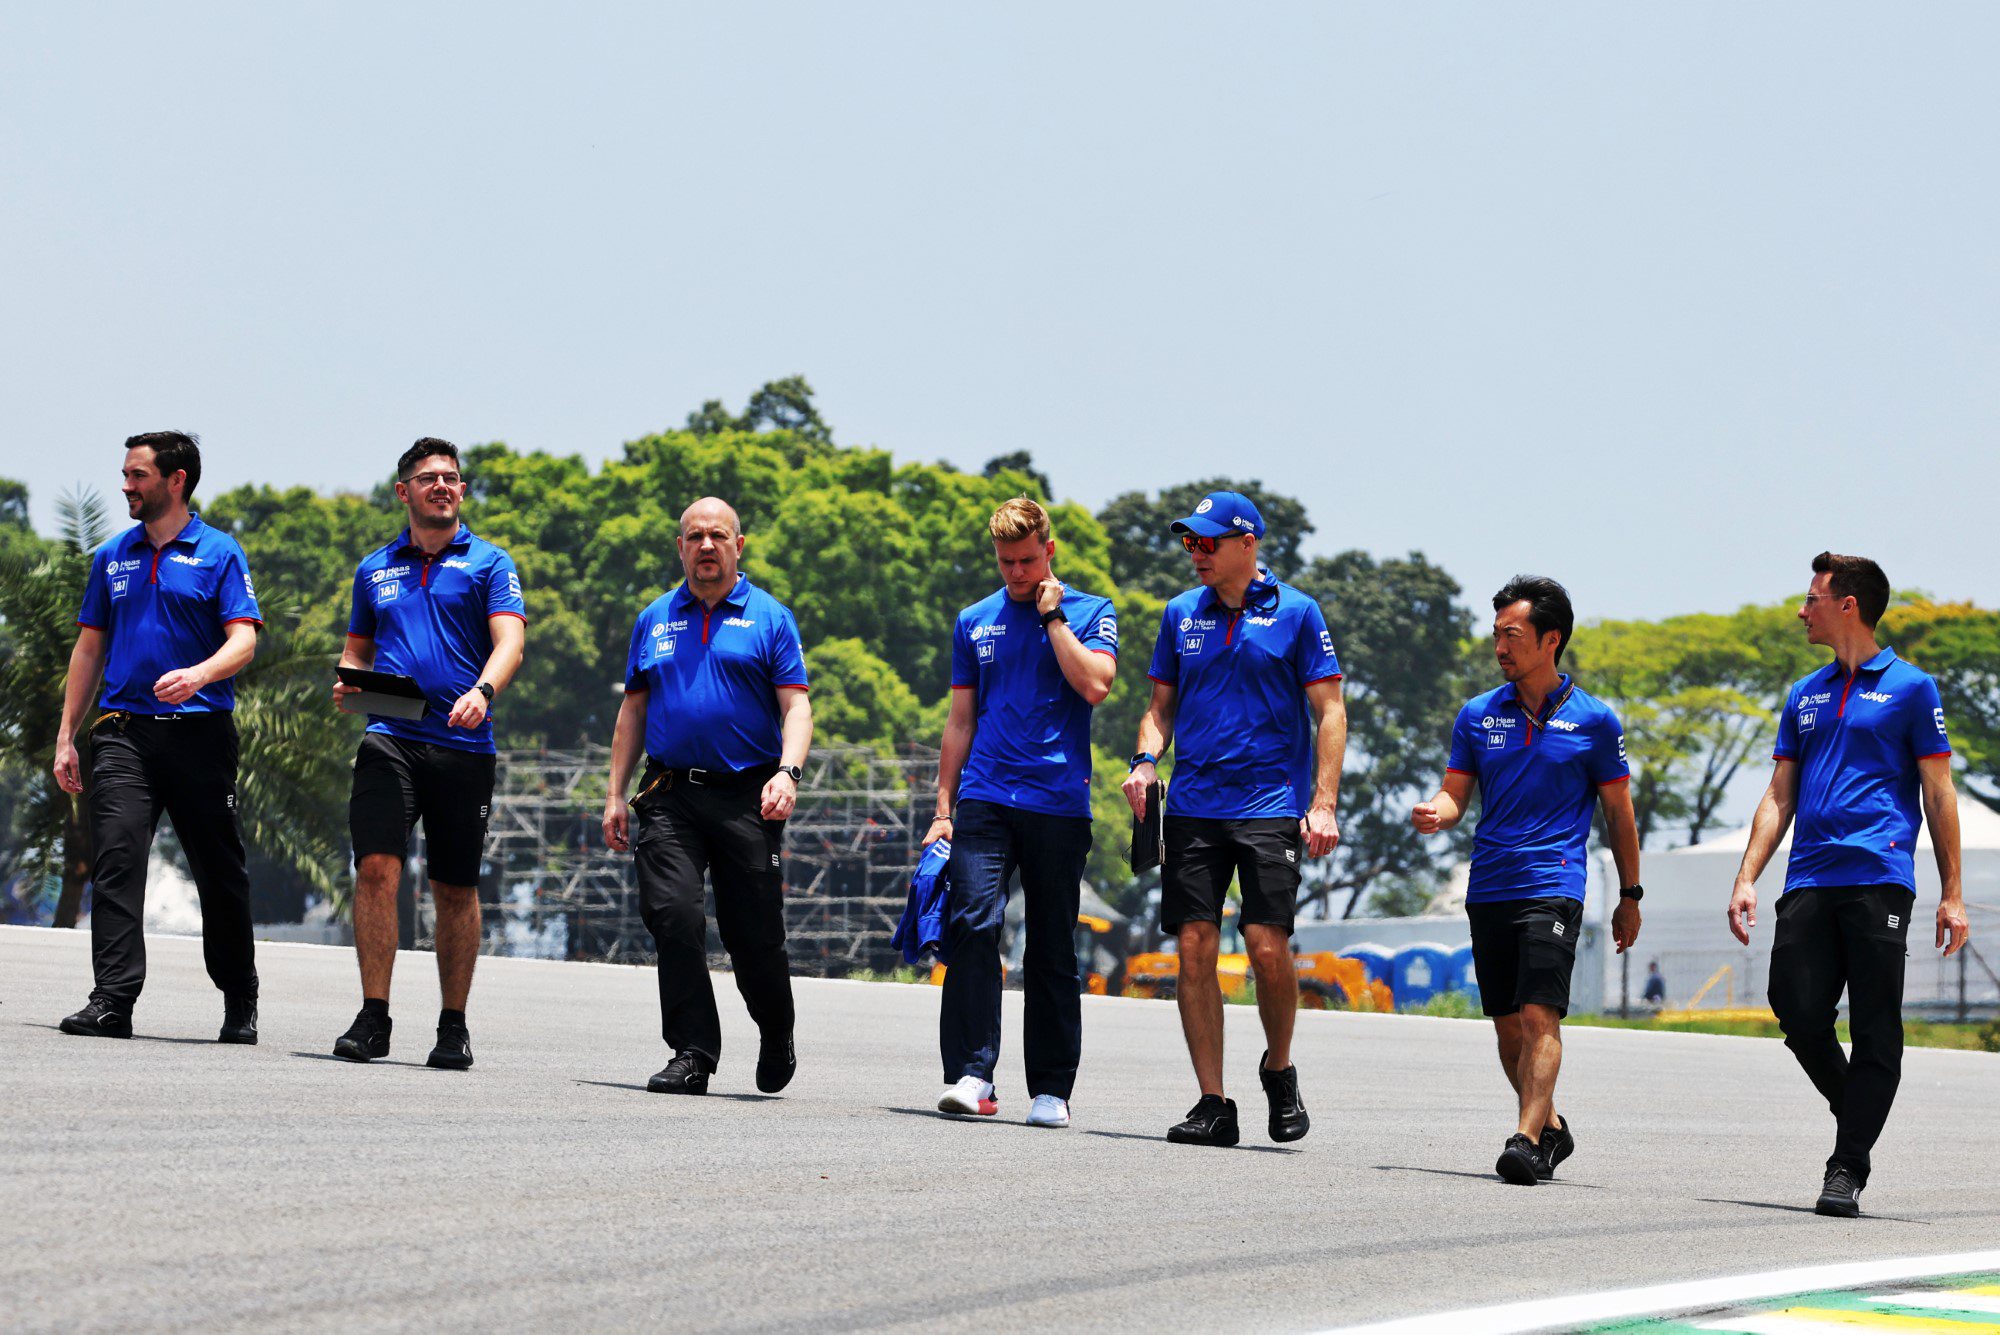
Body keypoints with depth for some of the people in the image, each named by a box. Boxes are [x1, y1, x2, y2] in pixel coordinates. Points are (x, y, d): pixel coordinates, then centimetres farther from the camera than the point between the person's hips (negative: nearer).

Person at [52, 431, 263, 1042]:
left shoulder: (218, 553, 2)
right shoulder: (112, 557, 15)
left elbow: (243, 640, -7)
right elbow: (89, 647, 18)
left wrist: (199, 674, -28)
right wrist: (66, 735, 12)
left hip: (201, 732, -3)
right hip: (123, 731, 3)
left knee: (220, 871, 4)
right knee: (115, 860, -12)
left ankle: (240, 1002, 18)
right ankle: (113, 1001, -17)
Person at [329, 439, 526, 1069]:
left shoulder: (489, 563, 5)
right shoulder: (375, 568, 16)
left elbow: (509, 639, -8)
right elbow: (358, 648, 25)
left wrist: (482, 692, -27)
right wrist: (348, 681, 2)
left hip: (462, 743, -1)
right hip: (390, 737, 1)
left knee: (456, 890, 5)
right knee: (376, 868, -14)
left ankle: (454, 1028, 15)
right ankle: (372, 1019, -9)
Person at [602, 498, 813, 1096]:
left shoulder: (770, 618, 5)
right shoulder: (655, 620, 15)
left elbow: (795, 706, -1)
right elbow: (633, 709, 18)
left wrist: (787, 773, -18)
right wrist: (616, 794, 11)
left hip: (748, 798, -2)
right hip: (671, 795, 2)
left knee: (754, 933, 0)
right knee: (671, 913, -15)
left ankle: (776, 1035, 27)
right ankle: (692, 1053, -9)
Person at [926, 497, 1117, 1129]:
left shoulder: (1090, 613, 6)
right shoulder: (975, 622, 14)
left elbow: (1094, 685, -13)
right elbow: (961, 721, 17)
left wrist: (1052, 614, -8)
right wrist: (943, 809, 12)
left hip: (1059, 804, -1)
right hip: (984, 800, 1)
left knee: (1052, 951, 3)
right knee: (972, 923, -17)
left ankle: (1051, 1089, 10)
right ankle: (971, 1076, -19)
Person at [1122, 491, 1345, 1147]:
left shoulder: (1295, 613, 1)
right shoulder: (1182, 615, 12)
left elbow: (1329, 711, 1)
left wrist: (1323, 804, -8)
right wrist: (1146, 760, -2)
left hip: (1271, 804, -4)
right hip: (1193, 808, 4)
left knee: (1268, 946, -13)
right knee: (1194, 948, -3)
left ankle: (1279, 1069, 13)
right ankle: (1213, 1104, 3)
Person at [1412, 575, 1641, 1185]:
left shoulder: (1593, 720, 1)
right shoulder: (1478, 715, 10)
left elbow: (1618, 813, 7)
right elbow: (1455, 793, 10)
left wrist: (1629, 896, 9)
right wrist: (1436, 813, -14)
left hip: (1553, 887, -4)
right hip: (1488, 886, 4)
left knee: (1540, 1015, -16)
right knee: (1507, 1025, 8)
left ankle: (1527, 1139, -21)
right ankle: (1550, 1127, 25)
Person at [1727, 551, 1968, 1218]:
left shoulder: (1909, 687, 5)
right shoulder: (1803, 696, 20)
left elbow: (1938, 793, 3)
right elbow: (1779, 796, 20)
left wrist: (1951, 895, -2)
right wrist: (1747, 879, 8)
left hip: (1879, 880, -5)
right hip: (1808, 883, 5)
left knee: (1875, 1030, -6)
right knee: (1798, 1012, -5)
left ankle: (1848, 1168, -3)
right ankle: (1853, 1110, 20)